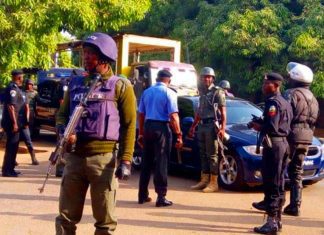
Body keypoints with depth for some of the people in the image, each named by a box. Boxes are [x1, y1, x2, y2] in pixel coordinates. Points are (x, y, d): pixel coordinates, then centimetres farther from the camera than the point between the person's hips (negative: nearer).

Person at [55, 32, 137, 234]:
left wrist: (126, 159, -12)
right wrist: (63, 131, -5)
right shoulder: (76, 84, 15)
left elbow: (129, 125, -3)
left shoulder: (120, 86, 1)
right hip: (74, 156, 5)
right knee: (66, 217, 10)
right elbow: (62, 114, 19)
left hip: (104, 158, -4)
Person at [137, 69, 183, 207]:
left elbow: (141, 114, 13)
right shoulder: (169, 93, -7)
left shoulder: (147, 92, 11)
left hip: (148, 126, 5)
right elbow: (173, 116, -14)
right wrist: (179, 135, -11)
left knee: (146, 162, 12)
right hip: (162, 128, -5)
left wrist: (141, 133, 19)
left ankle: (143, 195, 18)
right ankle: (161, 197, -2)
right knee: (161, 162, -2)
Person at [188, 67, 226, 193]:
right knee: (203, 154, 9)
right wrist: (193, 126, 22)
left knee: (212, 154, -5)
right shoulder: (202, 92, 18)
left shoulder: (217, 92, -4)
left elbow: (223, 111, -10)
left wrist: (223, 128, -20)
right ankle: (204, 180, 16)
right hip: (201, 126, 7)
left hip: (212, 125, -7)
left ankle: (213, 183, -2)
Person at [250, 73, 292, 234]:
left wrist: (258, 126, -5)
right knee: (278, 184, 14)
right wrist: (261, 125, 12)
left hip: (273, 144, -10)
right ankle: (277, 219, 21)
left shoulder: (273, 102, -13)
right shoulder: (285, 103, 17)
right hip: (284, 143, 10)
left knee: (271, 184, -6)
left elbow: (271, 127, -24)